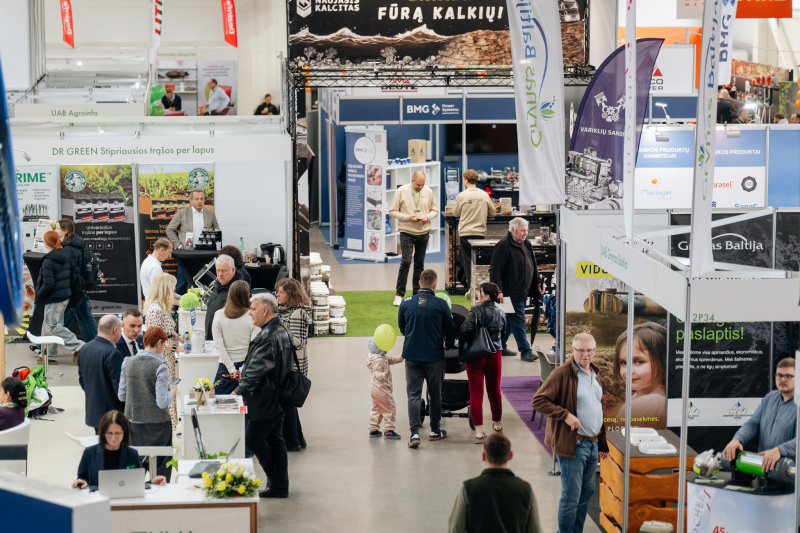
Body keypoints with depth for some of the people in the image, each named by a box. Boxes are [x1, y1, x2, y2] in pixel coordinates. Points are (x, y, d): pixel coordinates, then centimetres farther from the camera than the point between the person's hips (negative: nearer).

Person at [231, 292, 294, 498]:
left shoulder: (269, 337, -22)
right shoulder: (281, 332, 11)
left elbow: (258, 369, -26)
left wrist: (239, 391, -25)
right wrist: (245, 374, 17)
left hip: (267, 400, -10)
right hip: (278, 398, 10)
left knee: (252, 439, 0)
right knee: (275, 440, 14)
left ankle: (276, 481, 10)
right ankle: (279, 486, 18)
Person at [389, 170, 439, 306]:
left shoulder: (428, 192, 4)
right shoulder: (401, 191, -5)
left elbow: (435, 210, 13)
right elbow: (392, 211, -3)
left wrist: (428, 217, -8)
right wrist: (408, 217, -16)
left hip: (424, 232, 4)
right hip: (407, 232, -3)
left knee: (420, 263, 9)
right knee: (406, 262, -12)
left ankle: (417, 293, 17)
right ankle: (399, 294, -6)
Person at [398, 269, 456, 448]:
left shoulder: (406, 303, -4)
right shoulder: (440, 304, -9)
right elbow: (450, 328, 2)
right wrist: (448, 345, 23)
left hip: (411, 354, 1)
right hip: (434, 355, -1)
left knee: (413, 394, 4)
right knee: (435, 394, 14)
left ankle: (415, 432, -9)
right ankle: (435, 431, 24)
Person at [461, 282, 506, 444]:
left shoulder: (477, 311, -16)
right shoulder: (501, 313, 3)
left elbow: (466, 331, -22)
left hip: (476, 356, -5)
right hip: (495, 355, 5)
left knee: (476, 392, -1)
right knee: (494, 390, 20)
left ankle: (479, 431, -6)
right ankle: (497, 423, 37)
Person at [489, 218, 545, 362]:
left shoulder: (526, 245, 13)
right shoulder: (503, 247, -14)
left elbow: (533, 266, 26)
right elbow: (494, 270, -17)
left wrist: (538, 282, 21)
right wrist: (498, 291, -23)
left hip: (522, 293, 9)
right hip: (512, 293, -9)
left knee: (510, 321, 15)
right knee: (518, 322, -3)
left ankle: (501, 347, 26)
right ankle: (525, 351, 4)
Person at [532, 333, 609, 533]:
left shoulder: (594, 374, 13)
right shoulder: (562, 373, -12)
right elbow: (538, 401, -16)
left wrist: (602, 443, 22)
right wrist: (565, 415, -23)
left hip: (592, 444, 8)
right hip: (573, 445, -8)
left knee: (587, 492, 14)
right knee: (571, 496, -4)